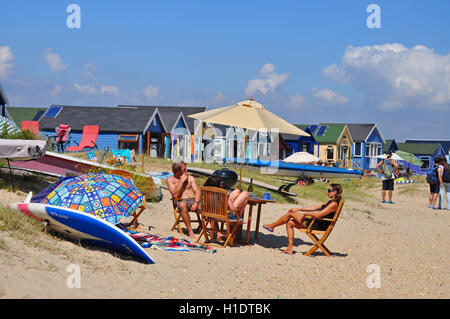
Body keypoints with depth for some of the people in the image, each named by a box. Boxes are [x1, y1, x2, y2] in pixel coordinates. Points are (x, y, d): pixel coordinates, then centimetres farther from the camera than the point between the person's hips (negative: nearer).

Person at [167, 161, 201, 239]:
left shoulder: (190, 178, 17)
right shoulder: (170, 180, 7)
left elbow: (197, 192, 8)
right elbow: (175, 195, -7)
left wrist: (196, 202, -12)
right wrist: (182, 181, -7)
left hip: (193, 200, 3)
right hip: (182, 201, -3)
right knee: (182, 205, -41)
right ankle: (190, 231, -36)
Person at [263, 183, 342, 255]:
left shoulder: (334, 204, -17)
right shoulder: (330, 202, 16)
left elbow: (318, 215, -24)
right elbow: (315, 208, 18)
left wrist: (304, 213, -10)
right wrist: (299, 209, 14)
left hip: (319, 226, -10)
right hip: (316, 223, 10)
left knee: (290, 214, -3)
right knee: (289, 223, 10)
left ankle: (272, 226, 16)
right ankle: (290, 249, 4)